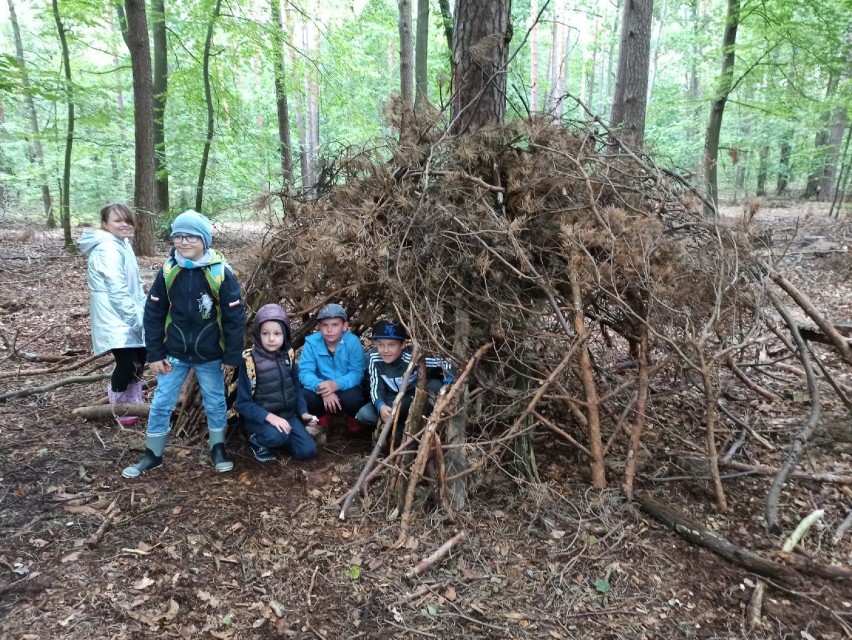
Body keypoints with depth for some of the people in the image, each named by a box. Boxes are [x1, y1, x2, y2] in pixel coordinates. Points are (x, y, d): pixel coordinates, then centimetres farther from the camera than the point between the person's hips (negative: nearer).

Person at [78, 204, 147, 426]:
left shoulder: (122, 244, 15)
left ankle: (133, 403, 31)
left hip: (130, 316, 10)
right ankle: (118, 408, 12)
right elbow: (117, 290, -23)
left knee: (139, 358, 15)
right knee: (127, 363, -9)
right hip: (116, 318, -10)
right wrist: (136, 318, -19)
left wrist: (143, 310, 10)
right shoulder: (108, 249, -18)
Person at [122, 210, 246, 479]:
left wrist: (232, 356, -8)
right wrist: (154, 354, -2)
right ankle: (152, 455, 27)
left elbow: (235, 317, -10)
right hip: (173, 353, 2)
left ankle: (218, 449, 31)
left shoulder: (220, 272, -15)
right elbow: (153, 314, 0)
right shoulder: (168, 271, -7)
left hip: (210, 356, -2)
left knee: (215, 402, 12)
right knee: (161, 403, 9)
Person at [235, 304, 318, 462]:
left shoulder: (287, 356, -1)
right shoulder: (249, 361, -17)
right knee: (277, 436, -35)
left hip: (287, 415, 5)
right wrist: (269, 417, -28)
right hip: (260, 418, -4)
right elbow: (243, 403, -16)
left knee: (308, 450, -10)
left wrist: (303, 411, -4)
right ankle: (256, 439, -2)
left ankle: (280, 436, 16)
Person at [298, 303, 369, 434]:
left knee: (352, 398, -34)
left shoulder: (353, 342, -17)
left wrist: (336, 384, -38)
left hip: (346, 388, -1)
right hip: (322, 389, 2)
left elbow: (357, 373, -20)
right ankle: (322, 416, 8)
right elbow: (305, 372, -19)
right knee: (306, 397, -29)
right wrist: (321, 387, -38)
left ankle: (353, 417, 5)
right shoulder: (311, 342, -14)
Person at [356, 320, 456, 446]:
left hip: (416, 398, -2)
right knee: (364, 414, -23)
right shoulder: (374, 358, -20)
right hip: (392, 401, 2)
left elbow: (448, 366, -27)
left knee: (435, 385, -32)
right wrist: (381, 406, -37)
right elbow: (375, 387, -16)